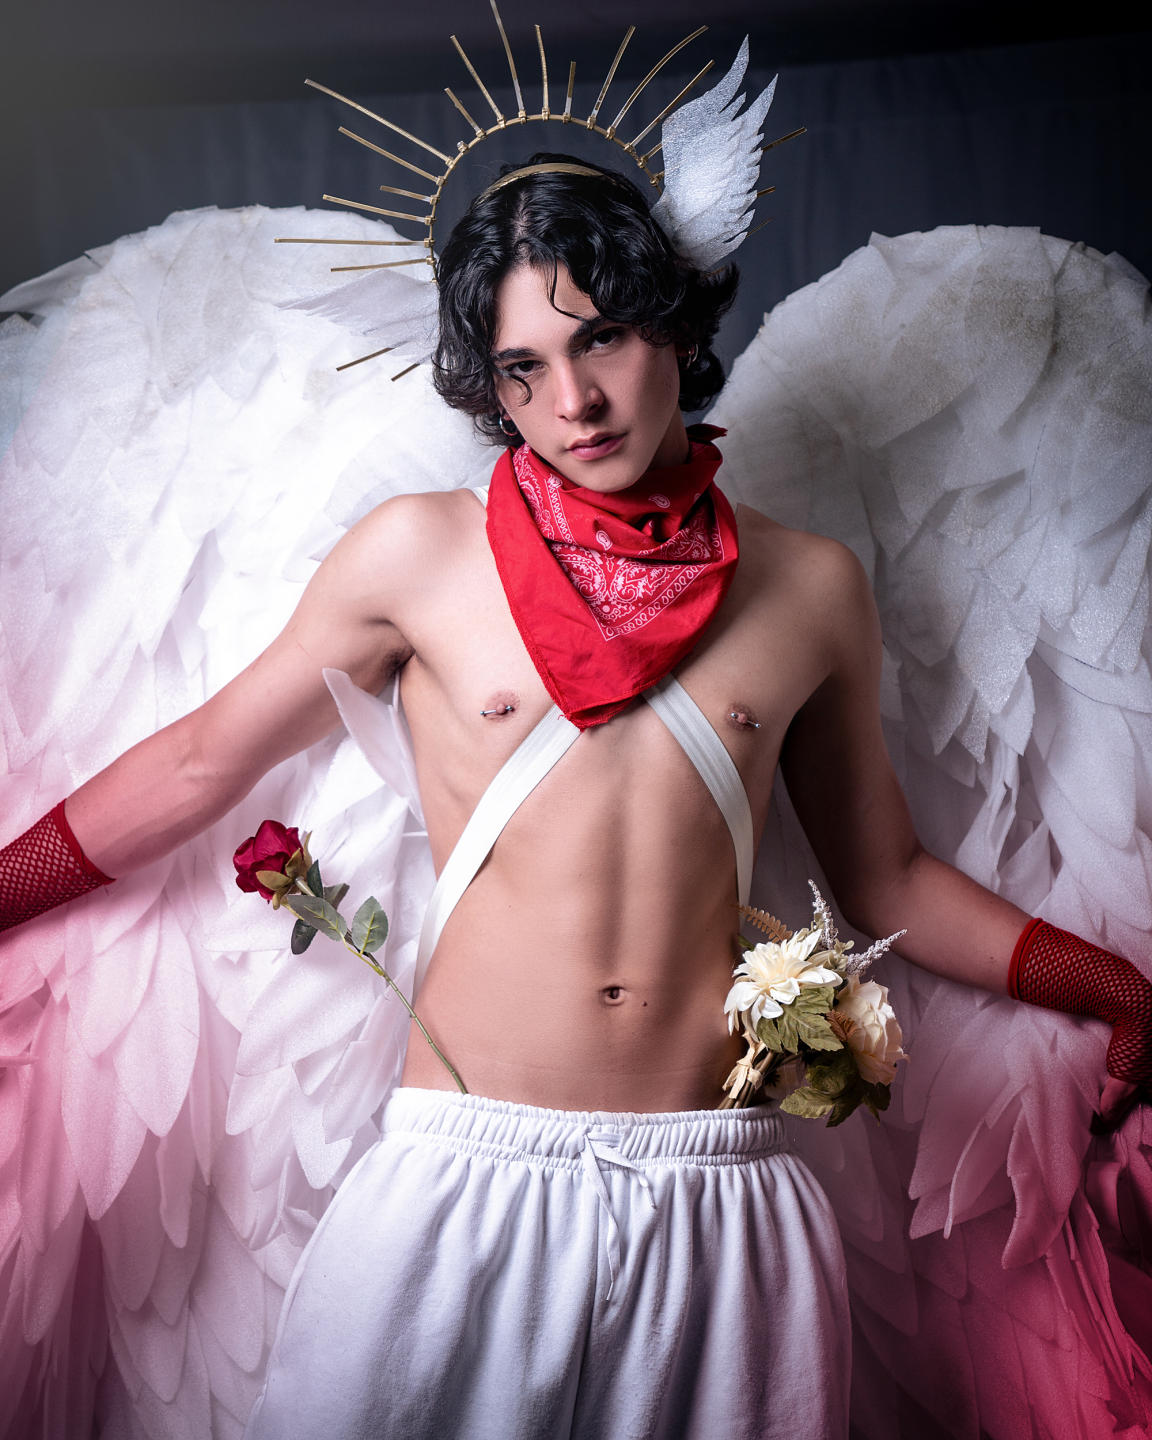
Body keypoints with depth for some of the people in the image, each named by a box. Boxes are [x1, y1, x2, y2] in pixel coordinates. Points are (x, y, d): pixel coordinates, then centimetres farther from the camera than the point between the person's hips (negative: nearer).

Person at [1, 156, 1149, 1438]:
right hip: (466, 1181, -1)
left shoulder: (810, 589, 5)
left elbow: (886, 879, 15)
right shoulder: (421, 552, 0)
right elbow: (205, 760, 10)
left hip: (717, 1202, 2)